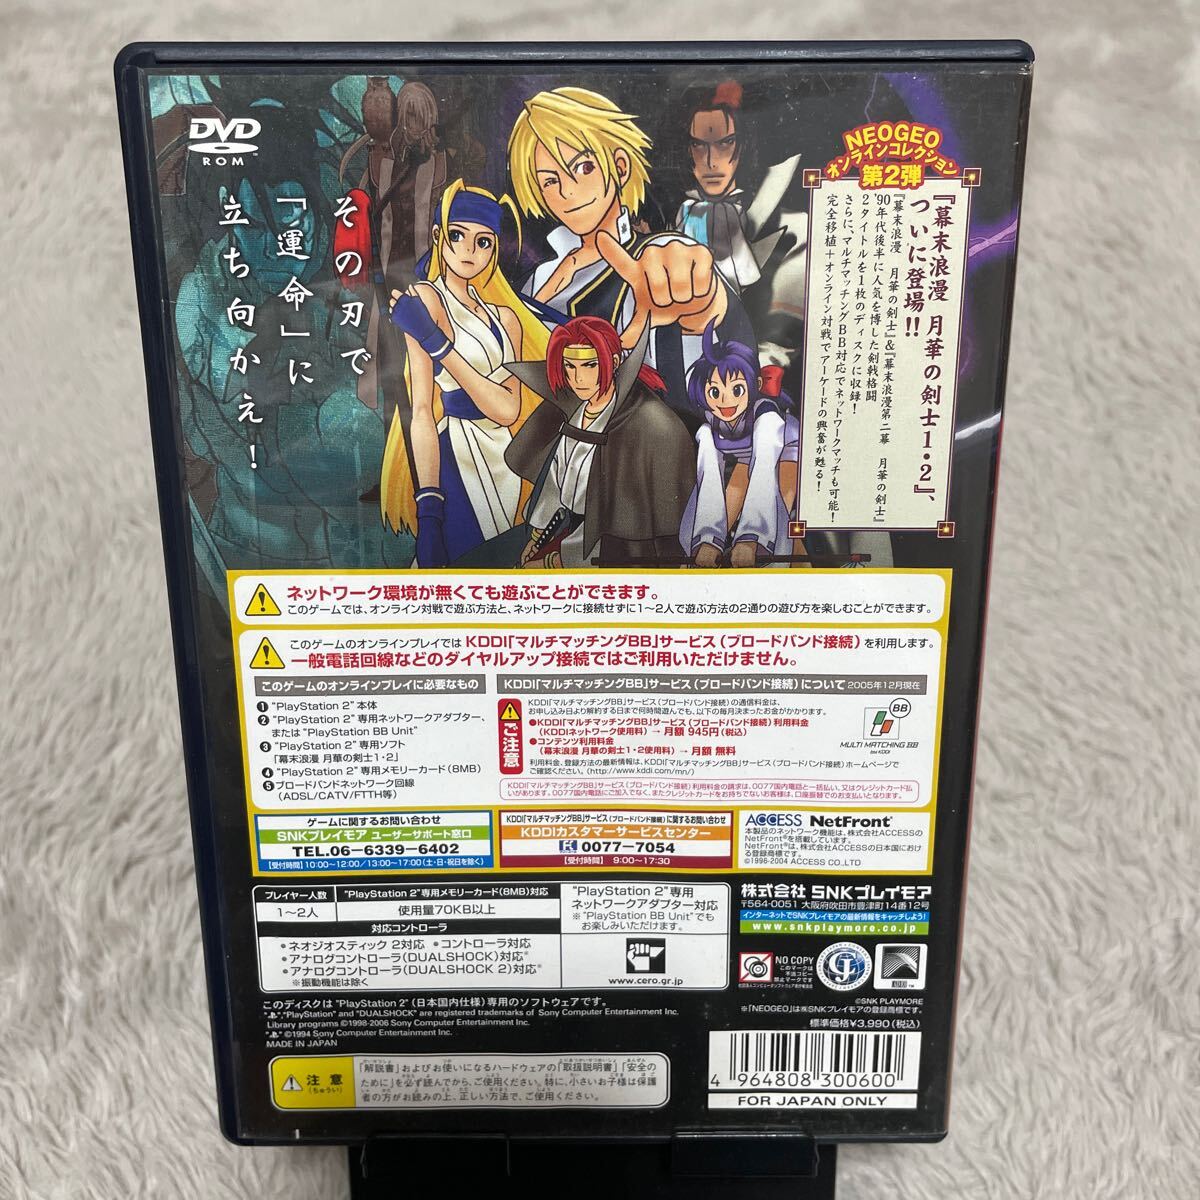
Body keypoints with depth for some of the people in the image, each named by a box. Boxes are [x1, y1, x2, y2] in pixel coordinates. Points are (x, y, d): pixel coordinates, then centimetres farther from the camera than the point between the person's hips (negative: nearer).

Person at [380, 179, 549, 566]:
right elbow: (422, 411, -18)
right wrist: (428, 512, -27)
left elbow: (509, 410, -7)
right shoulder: (426, 297, -8)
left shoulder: (504, 317, 10)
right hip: (456, 457, -7)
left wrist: (441, 346, -18)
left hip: (503, 461, 7)